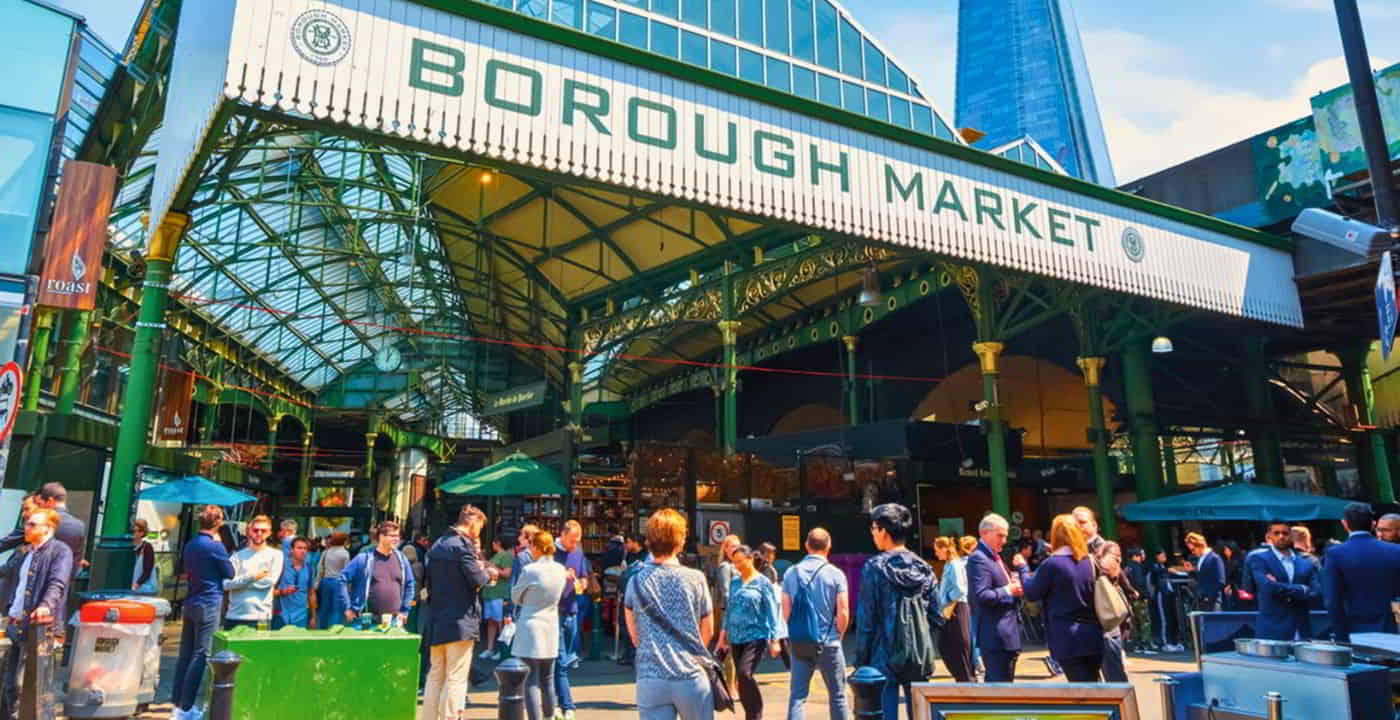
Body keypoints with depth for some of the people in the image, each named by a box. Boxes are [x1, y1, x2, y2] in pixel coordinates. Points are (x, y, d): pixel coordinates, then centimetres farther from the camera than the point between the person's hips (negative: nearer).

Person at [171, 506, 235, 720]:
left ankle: (178, 702, 18)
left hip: (190, 604, 8)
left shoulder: (190, 544, 9)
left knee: (185, 653, 12)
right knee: (200, 656, -3)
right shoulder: (214, 546, -15)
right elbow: (229, 573, -5)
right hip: (209, 606, -8)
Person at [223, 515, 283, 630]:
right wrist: (252, 576, -12)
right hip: (234, 616, 2)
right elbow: (226, 584, -3)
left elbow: (270, 581, -8)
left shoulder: (275, 555, 5)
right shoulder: (238, 555, 10)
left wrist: (238, 581, -4)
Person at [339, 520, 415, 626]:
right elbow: (343, 579, -3)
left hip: (394, 620, 3)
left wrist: (404, 611, 11)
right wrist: (348, 608, -4)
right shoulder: (364, 558, -5)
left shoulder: (401, 559, 7)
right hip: (368, 620, -3)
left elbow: (409, 585, 16)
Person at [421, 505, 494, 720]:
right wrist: (488, 572, 1)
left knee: (435, 676, 16)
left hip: (437, 620, 8)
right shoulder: (463, 545, -14)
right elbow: (477, 580, -18)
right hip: (460, 620, -8)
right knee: (456, 678, -2)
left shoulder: (437, 545, 13)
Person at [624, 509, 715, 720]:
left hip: (651, 680, 1)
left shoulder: (636, 582, -1)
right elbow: (707, 631, 7)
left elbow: (635, 636, 9)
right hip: (691, 677, 0)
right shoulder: (695, 579, -4)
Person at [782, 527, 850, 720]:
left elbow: (785, 611, -1)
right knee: (837, 695, 12)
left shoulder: (791, 573, 1)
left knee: (797, 696, 6)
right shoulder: (835, 574, -7)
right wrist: (838, 635, 8)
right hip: (828, 644, -2)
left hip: (799, 644, 2)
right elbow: (843, 613, -9)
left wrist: (792, 636, 13)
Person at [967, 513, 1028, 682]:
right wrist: (1008, 591, -14)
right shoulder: (978, 559, -14)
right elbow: (982, 596, -23)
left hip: (1007, 634, 10)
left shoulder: (995, 557, 17)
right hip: (995, 635, -10)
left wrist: (1017, 579, 5)